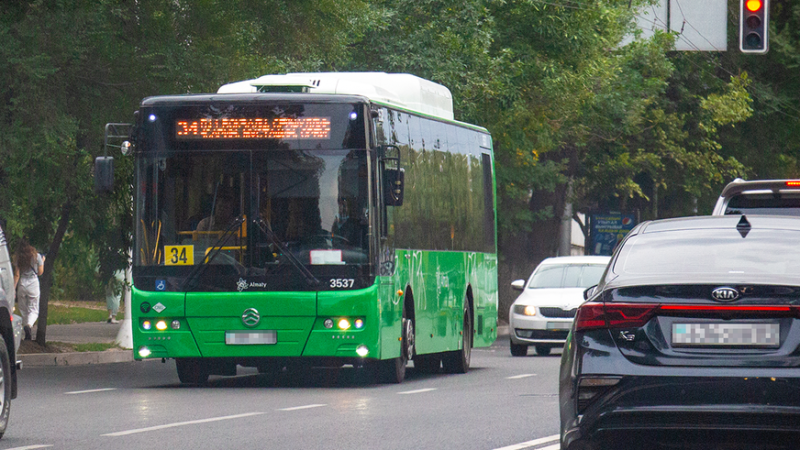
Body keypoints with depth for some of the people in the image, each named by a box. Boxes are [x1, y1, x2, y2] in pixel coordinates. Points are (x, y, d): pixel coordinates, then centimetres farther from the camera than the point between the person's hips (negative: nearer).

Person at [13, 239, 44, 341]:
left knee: (23, 309, 13)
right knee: (34, 310, 3)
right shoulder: (36, 256, -3)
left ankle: (27, 335, 12)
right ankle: (28, 325, -28)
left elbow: (17, 275, -2)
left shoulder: (17, 258, -1)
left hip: (21, 285, 1)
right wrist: (42, 262, 21)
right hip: (33, 284, -1)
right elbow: (40, 272, 5)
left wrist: (13, 288, 2)